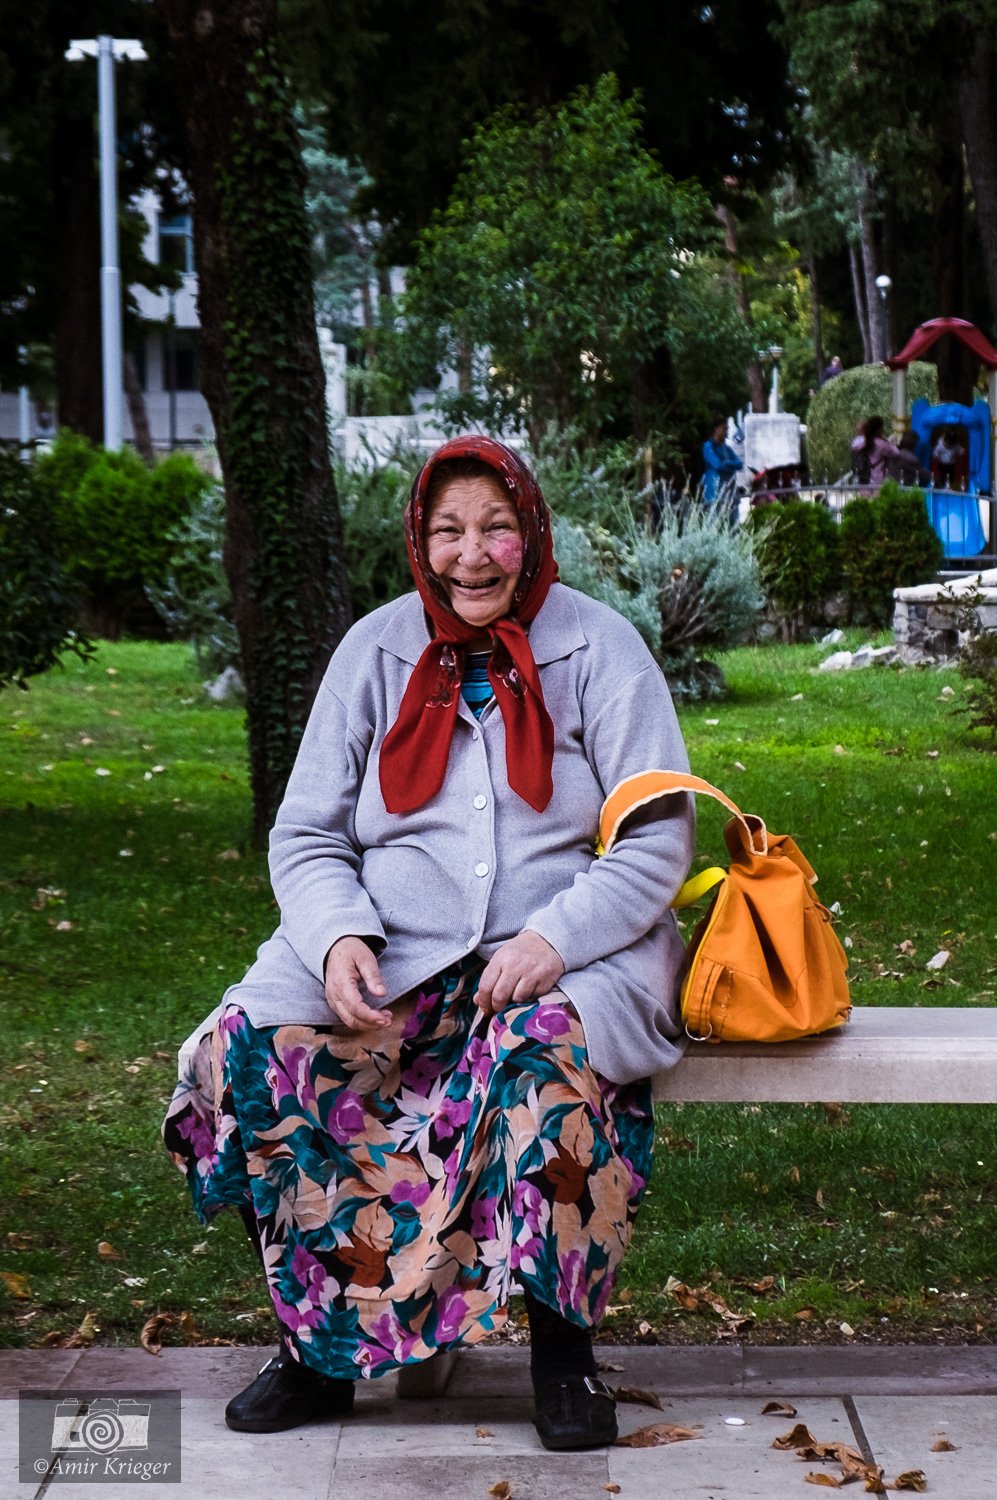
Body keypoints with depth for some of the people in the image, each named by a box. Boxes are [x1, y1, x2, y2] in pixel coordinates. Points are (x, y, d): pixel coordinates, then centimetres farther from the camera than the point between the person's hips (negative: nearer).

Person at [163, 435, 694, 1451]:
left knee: (554, 1049, -37)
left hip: (565, 954, -2)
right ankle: (319, 1339, -8)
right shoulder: (375, 651, 7)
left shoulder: (597, 648, 1)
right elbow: (306, 834, 8)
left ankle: (562, 1344, -17)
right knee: (246, 1054, -23)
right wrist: (339, 936, -14)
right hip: (390, 953, 3)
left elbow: (657, 840, -3)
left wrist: (554, 940, -20)